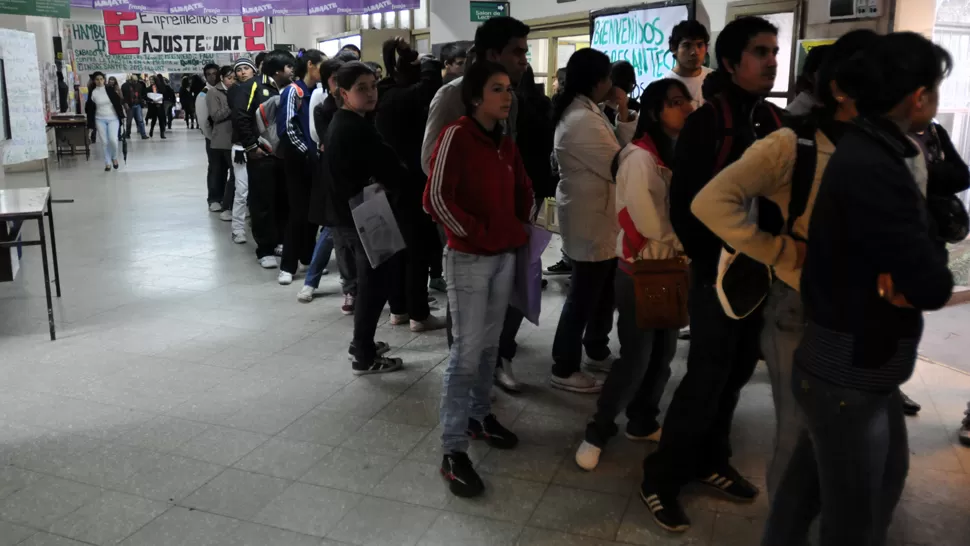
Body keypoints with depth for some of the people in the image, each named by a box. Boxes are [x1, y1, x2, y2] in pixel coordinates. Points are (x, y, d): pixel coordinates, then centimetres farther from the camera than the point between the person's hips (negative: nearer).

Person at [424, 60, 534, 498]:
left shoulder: (506, 144, 11)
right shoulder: (456, 135, -11)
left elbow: (524, 192, 25)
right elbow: (435, 199, -18)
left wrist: (522, 228, 12)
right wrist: (476, 233, -12)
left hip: (505, 256, 7)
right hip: (468, 259, -7)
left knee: (490, 345, 15)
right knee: (467, 351, -7)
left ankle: (479, 416, 34)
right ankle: (452, 450, 1)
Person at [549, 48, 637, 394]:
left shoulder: (584, 112, 11)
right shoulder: (583, 120, -23)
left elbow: (618, 149, 9)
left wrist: (624, 115, -3)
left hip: (597, 216, 10)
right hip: (590, 219, -10)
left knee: (602, 289, 20)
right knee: (584, 293, 0)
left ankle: (596, 352, 36)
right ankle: (564, 370, 12)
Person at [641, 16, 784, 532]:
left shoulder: (773, 121, 9)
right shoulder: (708, 121, -11)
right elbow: (684, 207, -14)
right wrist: (717, 267, -13)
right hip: (719, 277, -6)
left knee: (734, 377, 15)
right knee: (705, 381, -2)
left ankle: (710, 461, 33)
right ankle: (661, 478, 14)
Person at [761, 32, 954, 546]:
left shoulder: (873, 152, 6)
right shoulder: (872, 168, -26)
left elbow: (924, 239, 6)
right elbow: (932, 286, -26)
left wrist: (903, 276, -13)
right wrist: (922, 278, -5)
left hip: (862, 359, 10)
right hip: (847, 371, -10)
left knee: (888, 468, 29)